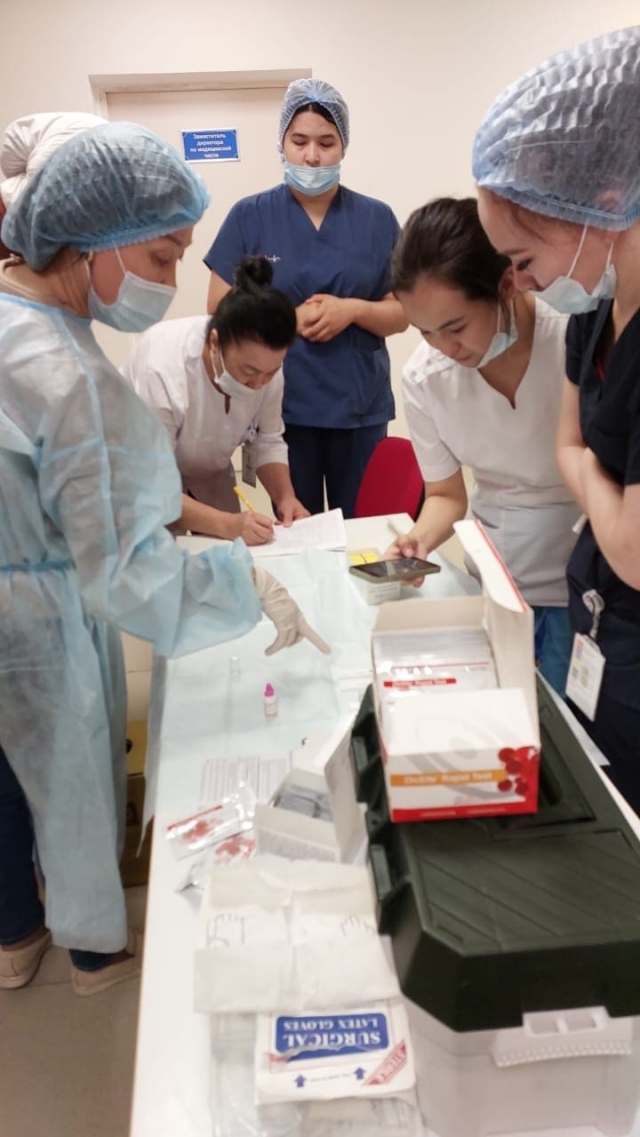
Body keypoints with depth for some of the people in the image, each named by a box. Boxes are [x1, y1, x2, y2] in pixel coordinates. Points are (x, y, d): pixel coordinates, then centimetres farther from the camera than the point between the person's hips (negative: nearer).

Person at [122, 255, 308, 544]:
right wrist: (225, 524, -45)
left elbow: (266, 442, -9)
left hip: (207, 476, 4)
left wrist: (286, 497, -26)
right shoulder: (162, 371, -37)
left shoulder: (263, 362, -23)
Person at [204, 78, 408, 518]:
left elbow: (401, 313, 5)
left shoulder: (377, 219, 3)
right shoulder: (249, 217, 0)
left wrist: (351, 309, -15)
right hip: (282, 407, -1)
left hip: (361, 407, 1)